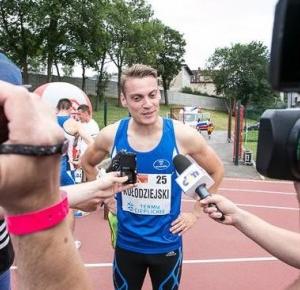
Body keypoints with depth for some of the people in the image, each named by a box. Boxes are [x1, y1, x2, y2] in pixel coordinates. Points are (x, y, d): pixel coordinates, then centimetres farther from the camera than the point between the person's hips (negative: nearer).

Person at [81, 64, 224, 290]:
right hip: (127, 244, 1)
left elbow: (217, 171, 0)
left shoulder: (182, 135, -17)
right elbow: (87, 163, 10)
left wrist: (196, 213, -1)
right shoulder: (111, 135, -12)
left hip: (167, 245, -1)